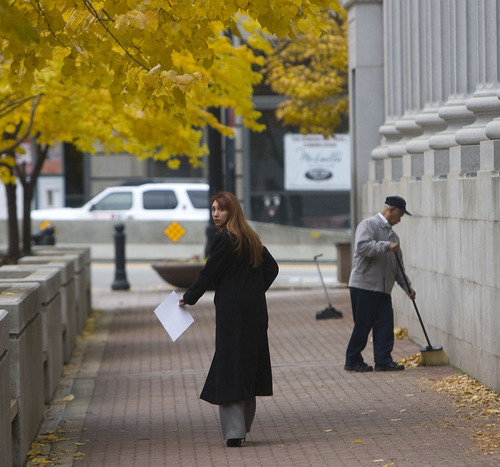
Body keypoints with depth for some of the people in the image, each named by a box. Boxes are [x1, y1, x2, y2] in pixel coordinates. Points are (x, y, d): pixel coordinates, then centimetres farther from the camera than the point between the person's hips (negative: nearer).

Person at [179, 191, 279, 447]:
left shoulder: (224, 239, -13)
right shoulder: (251, 239, 12)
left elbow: (209, 273, -9)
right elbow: (271, 268, 16)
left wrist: (188, 298, 4)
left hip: (232, 312, -8)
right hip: (255, 310, 8)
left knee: (229, 370, -4)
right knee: (248, 366, 13)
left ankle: (234, 432, -6)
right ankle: (242, 427, 21)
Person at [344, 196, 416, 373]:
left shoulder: (392, 235, 22)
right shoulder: (368, 225, -3)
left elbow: (398, 266, 24)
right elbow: (362, 246, -22)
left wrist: (407, 287, 17)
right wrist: (386, 246, -23)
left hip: (383, 289, 8)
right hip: (364, 285, -8)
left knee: (385, 324, 0)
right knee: (363, 325, -3)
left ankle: (383, 361, 4)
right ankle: (353, 361, 7)